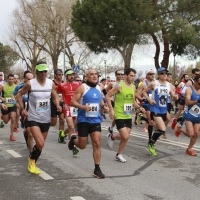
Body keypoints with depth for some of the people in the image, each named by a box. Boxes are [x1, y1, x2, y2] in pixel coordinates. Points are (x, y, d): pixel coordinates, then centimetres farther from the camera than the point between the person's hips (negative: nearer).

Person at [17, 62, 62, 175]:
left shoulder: (51, 84, -2)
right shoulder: (30, 84, -11)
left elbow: (55, 97, 10)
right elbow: (19, 95, 3)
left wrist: (57, 105, -11)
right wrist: (22, 109, -4)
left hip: (46, 119, 4)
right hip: (33, 118, -4)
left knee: (41, 144, 14)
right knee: (40, 143, -18)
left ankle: (33, 162, 38)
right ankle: (32, 161, 10)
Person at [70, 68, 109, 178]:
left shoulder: (99, 88, 9)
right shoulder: (82, 88, -9)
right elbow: (73, 102, -12)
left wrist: (103, 107, 6)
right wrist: (83, 107, -28)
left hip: (96, 120, 4)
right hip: (83, 120, -4)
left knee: (97, 143, -5)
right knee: (82, 145, 5)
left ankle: (97, 169, 2)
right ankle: (73, 139, 41)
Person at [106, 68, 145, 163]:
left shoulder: (133, 87, 7)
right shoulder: (120, 86, -14)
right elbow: (108, 96, -11)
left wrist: (139, 107, 2)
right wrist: (111, 109, -17)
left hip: (128, 116, 7)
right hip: (119, 115, -7)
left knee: (126, 137, 7)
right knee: (125, 136, -13)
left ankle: (119, 155, 24)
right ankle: (111, 136, 17)